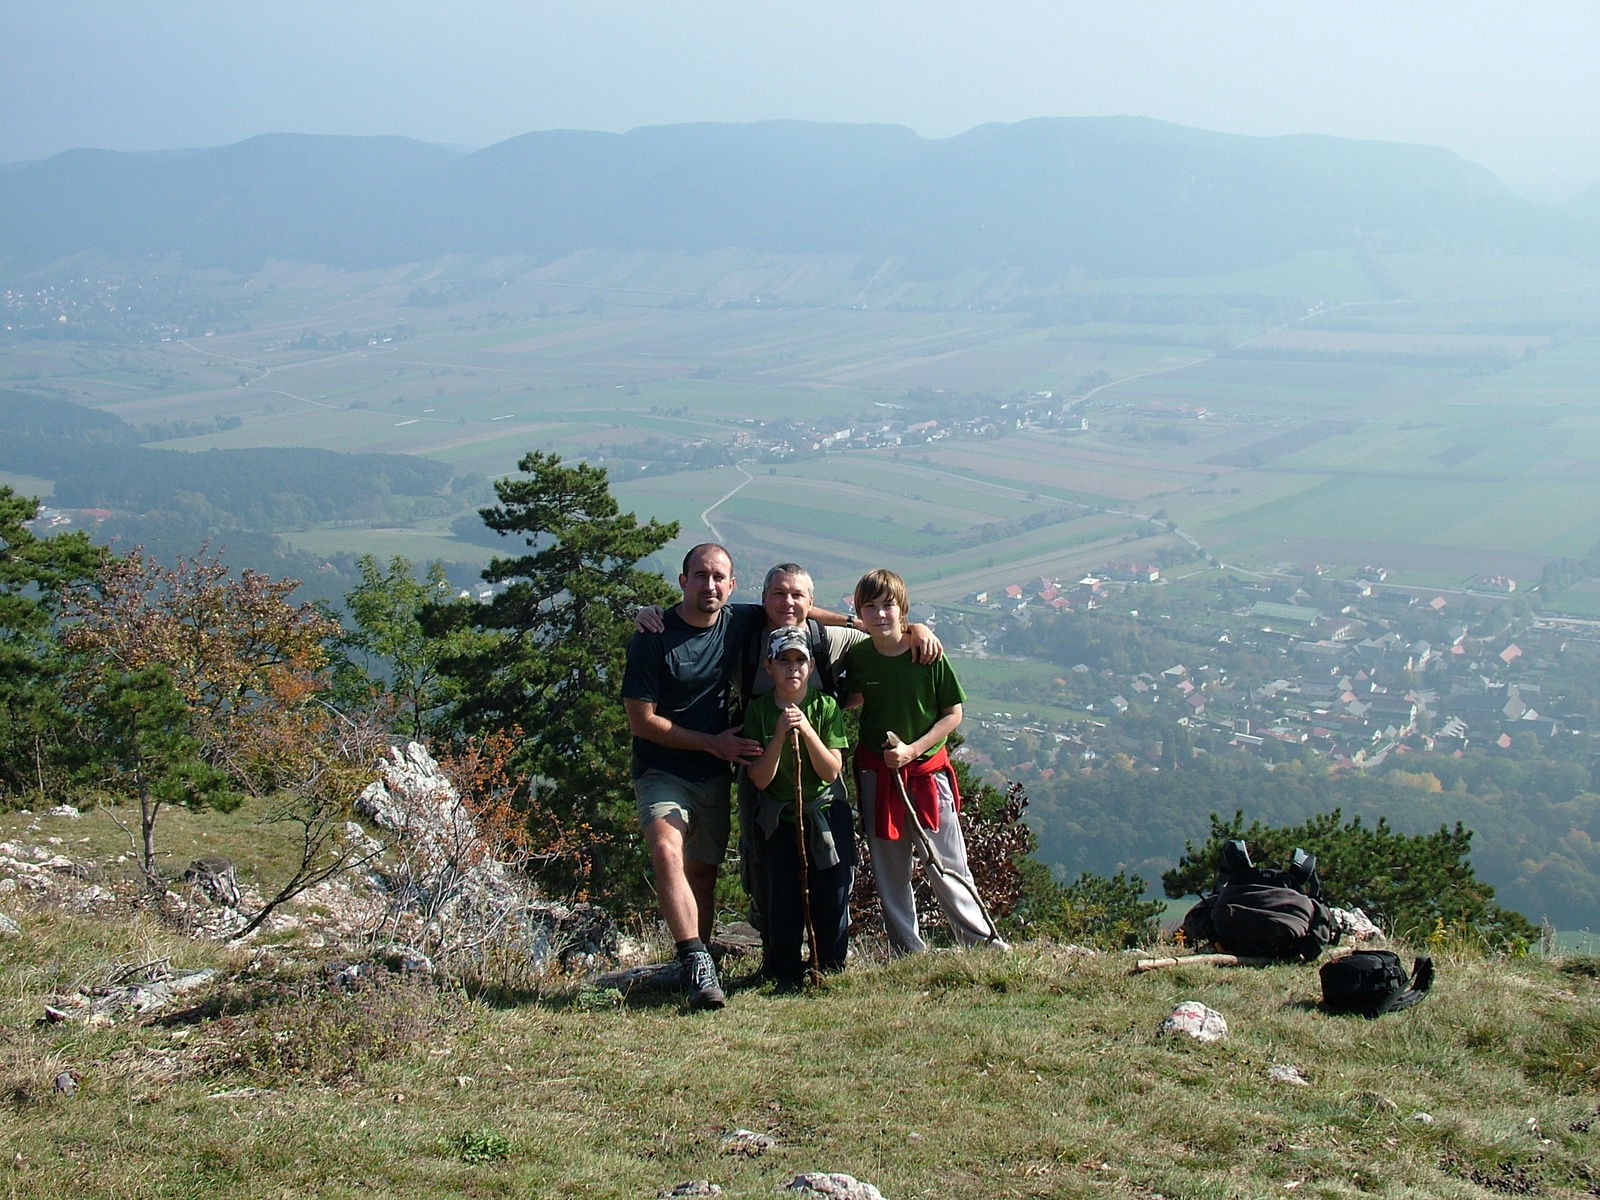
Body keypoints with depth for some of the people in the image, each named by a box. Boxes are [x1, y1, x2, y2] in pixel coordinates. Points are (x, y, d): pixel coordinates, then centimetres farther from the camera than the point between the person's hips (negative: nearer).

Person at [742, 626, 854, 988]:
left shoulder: (827, 707, -3)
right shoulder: (759, 710, -4)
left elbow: (831, 771, -9)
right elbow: (760, 779, -9)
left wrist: (807, 730, -22)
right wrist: (780, 735, -21)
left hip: (826, 813, 0)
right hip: (779, 818, 0)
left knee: (833, 896, -1)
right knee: (783, 900, -4)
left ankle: (831, 970, 16)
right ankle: (784, 975, 11)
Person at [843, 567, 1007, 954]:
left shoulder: (928, 655, -9)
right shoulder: (856, 657, -2)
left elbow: (953, 713, -5)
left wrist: (912, 750, -14)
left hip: (927, 771, -2)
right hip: (876, 774, 2)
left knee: (947, 868, 1)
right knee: (889, 874, 8)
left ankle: (984, 943, 14)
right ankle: (908, 953, 19)